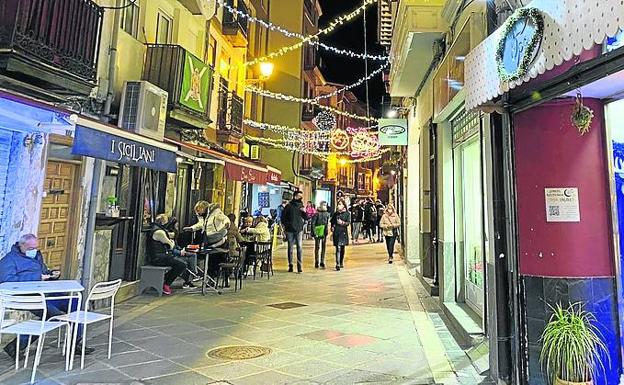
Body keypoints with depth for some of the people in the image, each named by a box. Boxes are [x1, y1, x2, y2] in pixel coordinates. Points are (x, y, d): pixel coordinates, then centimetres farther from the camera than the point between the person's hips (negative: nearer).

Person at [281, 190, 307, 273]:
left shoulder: (301, 206, 7)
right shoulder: (289, 206, 0)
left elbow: (306, 218, 7)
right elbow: (283, 217, 5)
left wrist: (304, 212, -10)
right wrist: (285, 225, -3)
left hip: (299, 230, 1)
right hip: (290, 230, -1)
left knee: (299, 247, -6)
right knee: (290, 247, 7)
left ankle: (300, 266, -3)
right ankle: (290, 265, 16)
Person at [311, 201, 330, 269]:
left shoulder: (327, 214, 8)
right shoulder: (317, 213, -8)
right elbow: (313, 223, -8)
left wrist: (327, 231, 11)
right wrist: (314, 233, -12)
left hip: (324, 233, 4)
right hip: (318, 233, -4)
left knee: (323, 248, 8)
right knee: (317, 247, 2)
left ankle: (322, 262, 16)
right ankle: (317, 263, 11)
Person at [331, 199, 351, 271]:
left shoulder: (347, 213, 3)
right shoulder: (335, 213, 8)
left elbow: (348, 222, -3)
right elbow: (332, 222, 14)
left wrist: (342, 223, -20)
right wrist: (332, 231, 5)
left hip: (344, 232, 1)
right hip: (336, 232, 0)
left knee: (343, 248, 9)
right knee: (338, 248, -10)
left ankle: (341, 263, 24)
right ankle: (337, 265, -15)